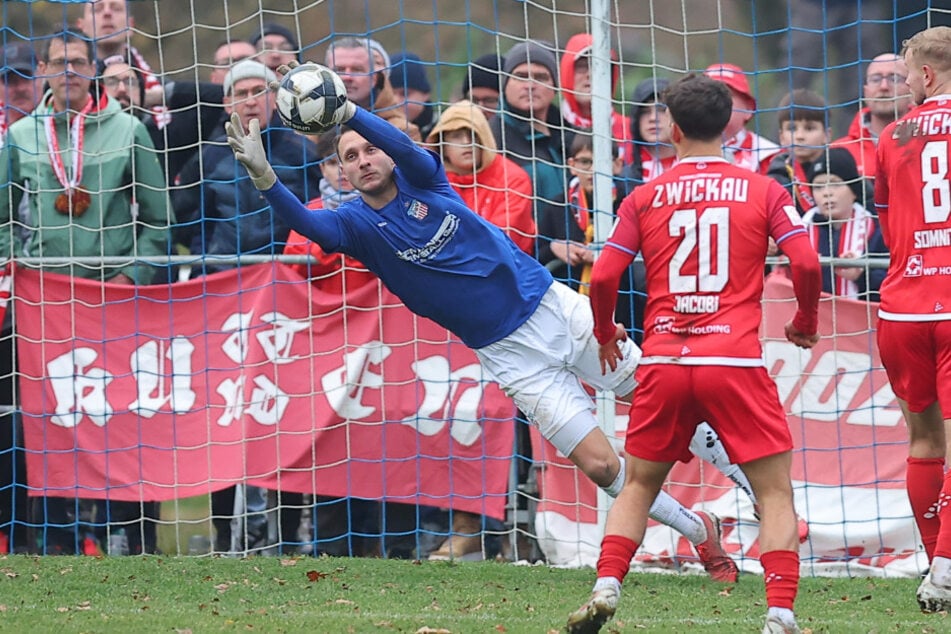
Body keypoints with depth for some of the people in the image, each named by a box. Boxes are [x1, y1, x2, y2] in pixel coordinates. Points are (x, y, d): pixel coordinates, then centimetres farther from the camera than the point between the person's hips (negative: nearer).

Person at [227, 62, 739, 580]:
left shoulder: (421, 178, -3)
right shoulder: (357, 223, -5)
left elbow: (404, 146, -26)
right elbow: (307, 223, -26)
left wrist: (348, 112, -45)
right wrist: (263, 175, -44)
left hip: (553, 305, 1)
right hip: (511, 356, 0)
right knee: (600, 465, -6)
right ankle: (699, 533, 14)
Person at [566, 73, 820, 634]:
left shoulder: (644, 198, 8)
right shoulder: (763, 191, 5)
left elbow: (603, 278, 2)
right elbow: (807, 263, -5)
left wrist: (606, 334, 21)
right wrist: (805, 326, 13)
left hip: (663, 365, 2)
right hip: (735, 362, -2)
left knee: (639, 487, 19)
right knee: (776, 493, 4)